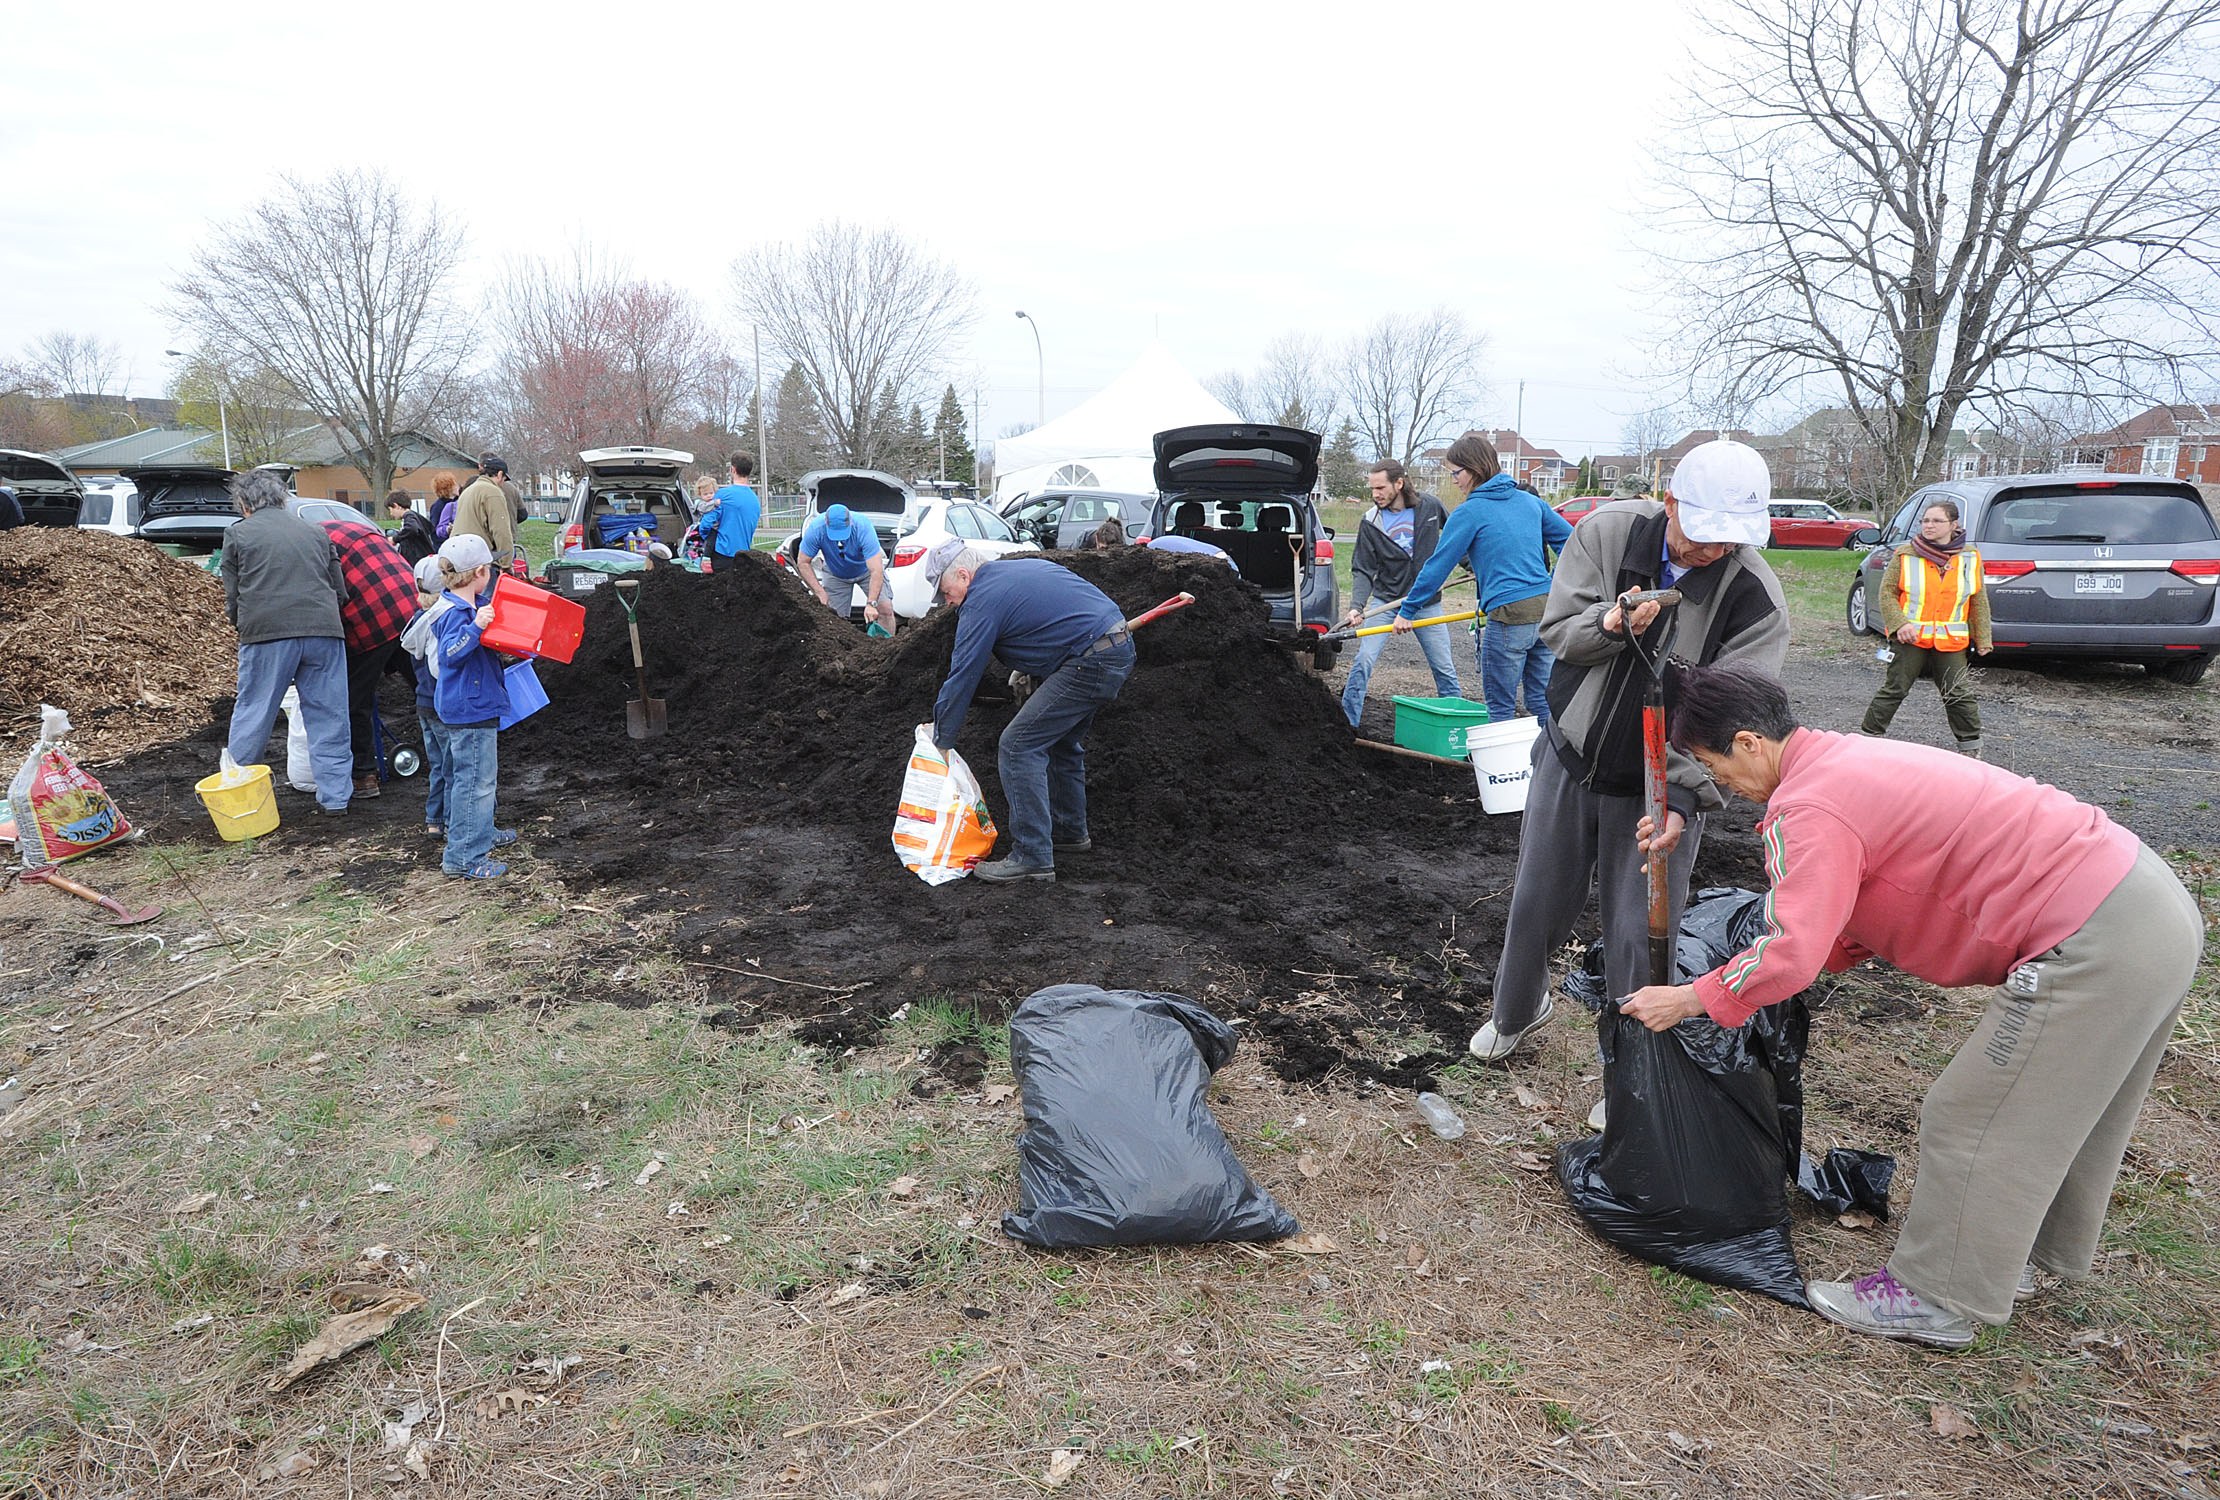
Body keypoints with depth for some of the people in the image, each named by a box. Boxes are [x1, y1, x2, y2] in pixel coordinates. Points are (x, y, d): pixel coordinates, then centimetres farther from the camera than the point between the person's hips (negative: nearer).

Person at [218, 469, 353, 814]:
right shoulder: (315, 531, 20)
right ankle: (336, 796, 7)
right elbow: (340, 589, 19)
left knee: (252, 715, 8)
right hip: (323, 630, 2)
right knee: (329, 717, 6)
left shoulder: (238, 533, 11)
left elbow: (233, 596, 10)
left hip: (267, 632, -2)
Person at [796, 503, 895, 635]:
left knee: (885, 608, -17)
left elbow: (876, 571, -39)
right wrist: (820, 592, -27)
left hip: (866, 568, -2)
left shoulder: (862, 527, -37)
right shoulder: (816, 529, -31)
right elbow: (802, 563, -19)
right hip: (835, 574, 2)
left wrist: (871, 604, -46)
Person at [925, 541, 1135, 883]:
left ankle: (1032, 858, -7)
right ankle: (1070, 832, 36)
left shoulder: (982, 601, -7)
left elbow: (962, 677, -6)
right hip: (1121, 648, 10)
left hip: (1091, 662, -10)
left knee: (1019, 746, -7)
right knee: (1060, 741, 24)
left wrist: (941, 740, 2)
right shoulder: (1024, 566, 19)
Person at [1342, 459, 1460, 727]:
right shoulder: (1370, 521, -8)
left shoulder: (1430, 506, -6)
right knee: (1363, 661, -10)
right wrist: (1356, 606, -21)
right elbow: (1363, 570, -8)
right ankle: (1347, 723, 1)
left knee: (1445, 669, 6)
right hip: (1386, 600, -1)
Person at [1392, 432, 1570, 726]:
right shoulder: (1529, 500, 13)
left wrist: (1407, 611, 6)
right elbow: (1570, 539, 17)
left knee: (1501, 708, 4)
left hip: (1510, 616, -7)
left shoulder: (1470, 512, -5)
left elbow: (1438, 566, -2)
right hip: (1547, 610, 7)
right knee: (1542, 702, 13)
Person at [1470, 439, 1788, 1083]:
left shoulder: (1756, 598, -18)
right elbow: (1557, 628, -6)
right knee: (1536, 905, 17)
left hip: (1657, 786, -2)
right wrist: (1609, 625, -28)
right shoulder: (1608, 530, -11)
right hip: (1570, 756, 3)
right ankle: (1517, 1011, 45)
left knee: (1640, 938, 1)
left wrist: (1682, 798, -31)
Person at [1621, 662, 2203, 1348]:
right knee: (2056, 1103, 26)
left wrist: (1688, 1000, -11)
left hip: (2094, 946, -10)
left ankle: (1937, 1299, 18)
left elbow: (1793, 957, -23)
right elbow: (1856, 926, 18)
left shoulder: (1810, 808, -19)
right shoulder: (1847, 760, 13)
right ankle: (2028, 1253, 46)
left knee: (1973, 1121, 3)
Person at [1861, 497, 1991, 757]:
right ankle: (1867, 735, 11)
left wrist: (1983, 639, 9)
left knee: (1959, 694, 4)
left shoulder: (1970, 558, 5)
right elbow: (1887, 593, 1)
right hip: (1910, 638, -2)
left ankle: (1971, 746, 17)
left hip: (1951, 641, 2)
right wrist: (1900, 625, -14)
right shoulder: (1905, 555, -1)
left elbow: (1979, 602, 11)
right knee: (1894, 689, 1)